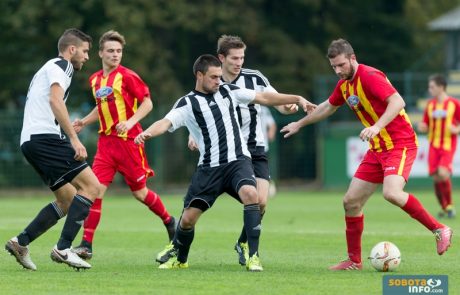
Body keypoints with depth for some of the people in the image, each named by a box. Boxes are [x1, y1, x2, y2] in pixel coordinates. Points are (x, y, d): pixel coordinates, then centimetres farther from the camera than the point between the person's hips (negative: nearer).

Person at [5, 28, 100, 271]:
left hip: (30, 141, 10)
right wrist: (74, 139, -23)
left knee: (68, 201, 12)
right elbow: (55, 101, -18)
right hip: (45, 136, -10)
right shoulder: (60, 66, -2)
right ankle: (63, 248, -18)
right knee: (91, 186, -13)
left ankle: (21, 242, 7)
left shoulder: (51, 68, 29)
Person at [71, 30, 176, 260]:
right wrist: (83, 122, 13)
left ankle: (169, 222, 33)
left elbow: (147, 103, -8)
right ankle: (86, 245, -8)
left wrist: (131, 121, -22)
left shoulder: (127, 76, -8)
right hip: (106, 142, 5)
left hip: (128, 140, -5)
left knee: (139, 192, 6)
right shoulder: (95, 80, 11)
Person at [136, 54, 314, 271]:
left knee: (250, 194, -30)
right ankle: (178, 258, 31)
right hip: (209, 168, -1)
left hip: (238, 161, 1)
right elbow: (166, 122, -16)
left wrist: (297, 99, 13)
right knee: (188, 218, -1)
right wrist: (147, 132, -37)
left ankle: (253, 257, -24)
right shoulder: (187, 104, 0)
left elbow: (264, 97, 16)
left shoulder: (228, 91, 11)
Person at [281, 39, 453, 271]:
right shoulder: (344, 85, 11)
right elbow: (328, 107, 31)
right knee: (351, 201, 4)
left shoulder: (370, 76, -16)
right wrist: (300, 124, 40)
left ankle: (439, 230, -17)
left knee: (392, 193, -31)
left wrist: (377, 127, -40)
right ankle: (354, 261, 15)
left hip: (400, 144, -9)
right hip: (377, 148, 9)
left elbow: (397, 102, -28)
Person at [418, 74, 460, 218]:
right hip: (434, 145, 4)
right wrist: (422, 127, -5)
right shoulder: (430, 105, 11)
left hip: (448, 146, -4)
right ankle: (444, 207, 14)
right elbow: (426, 126, 17)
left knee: (443, 173, -24)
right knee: (436, 177, -4)